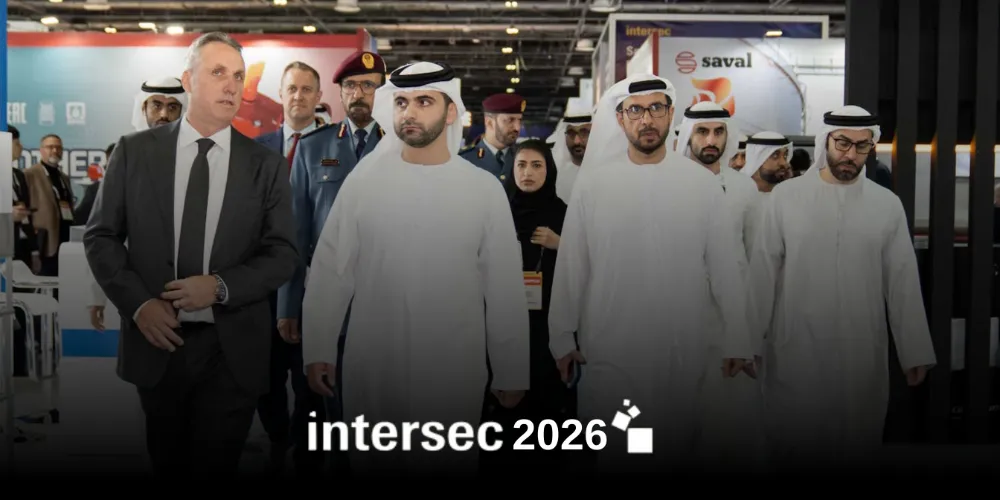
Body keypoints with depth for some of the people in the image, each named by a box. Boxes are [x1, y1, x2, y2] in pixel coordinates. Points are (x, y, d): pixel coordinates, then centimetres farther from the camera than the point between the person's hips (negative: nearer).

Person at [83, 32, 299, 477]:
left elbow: (283, 254, -1)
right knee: (167, 465, 18)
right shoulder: (135, 151, 2)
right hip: (157, 342, 1)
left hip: (232, 350, -1)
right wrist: (137, 302, -10)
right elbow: (100, 235, 3)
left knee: (216, 466, 9)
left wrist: (221, 287, -17)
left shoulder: (266, 165, 1)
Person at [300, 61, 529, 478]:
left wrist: (512, 372, 1)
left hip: (455, 371, 0)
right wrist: (319, 349, -4)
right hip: (371, 367, 1)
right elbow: (330, 270, 1)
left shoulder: (485, 188, -1)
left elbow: (505, 286, 1)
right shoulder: (363, 180, -1)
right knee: (371, 462, 14)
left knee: (450, 461, 12)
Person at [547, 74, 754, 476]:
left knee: (676, 444, 13)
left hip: (683, 350, 1)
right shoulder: (592, 182, -3)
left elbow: (724, 266, 0)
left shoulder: (703, 183, -2)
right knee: (612, 451, 10)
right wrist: (562, 338, 2)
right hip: (609, 348, 0)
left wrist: (735, 340, -1)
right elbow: (571, 266, 1)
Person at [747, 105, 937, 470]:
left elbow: (903, 281, 3)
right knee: (794, 439, 9)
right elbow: (764, 271, -2)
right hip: (795, 346, -1)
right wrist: (749, 338, -2)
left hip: (862, 350, 1)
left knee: (857, 439, 12)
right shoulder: (784, 196, -3)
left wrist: (916, 352, 3)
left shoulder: (888, 204, 1)